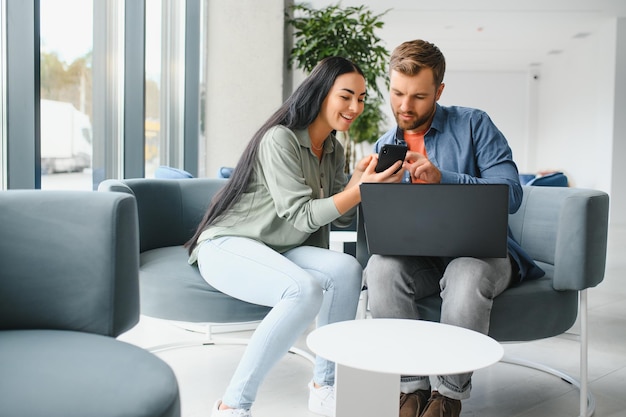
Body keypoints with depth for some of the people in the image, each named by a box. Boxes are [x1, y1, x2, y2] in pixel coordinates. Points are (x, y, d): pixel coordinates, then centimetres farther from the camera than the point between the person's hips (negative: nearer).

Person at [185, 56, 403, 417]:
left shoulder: (334, 150, 11)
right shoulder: (280, 139, -15)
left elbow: (341, 216, 6)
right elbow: (301, 216, -20)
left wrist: (358, 181, -12)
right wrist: (361, 189, -26)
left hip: (276, 250, 7)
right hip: (226, 245, -7)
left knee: (347, 268, -21)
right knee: (306, 289, -34)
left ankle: (325, 386, -8)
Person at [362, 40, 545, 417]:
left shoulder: (474, 125, 2)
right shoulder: (384, 146, 13)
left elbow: (511, 194, -11)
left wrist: (441, 177, -23)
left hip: (482, 250, -3)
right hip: (419, 257, 3)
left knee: (466, 274, -38)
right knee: (380, 268, -31)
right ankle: (414, 386, -17)